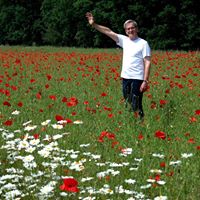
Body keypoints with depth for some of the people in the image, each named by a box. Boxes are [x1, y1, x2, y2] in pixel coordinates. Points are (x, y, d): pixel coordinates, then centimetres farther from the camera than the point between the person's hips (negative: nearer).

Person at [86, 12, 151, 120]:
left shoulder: (143, 43, -5)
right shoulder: (124, 40, 10)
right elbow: (108, 32, 8)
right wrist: (94, 24, -1)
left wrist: (145, 81, -15)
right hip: (125, 78, 6)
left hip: (137, 78, -6)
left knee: (136, 106, -8)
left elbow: (147, 63, -8)